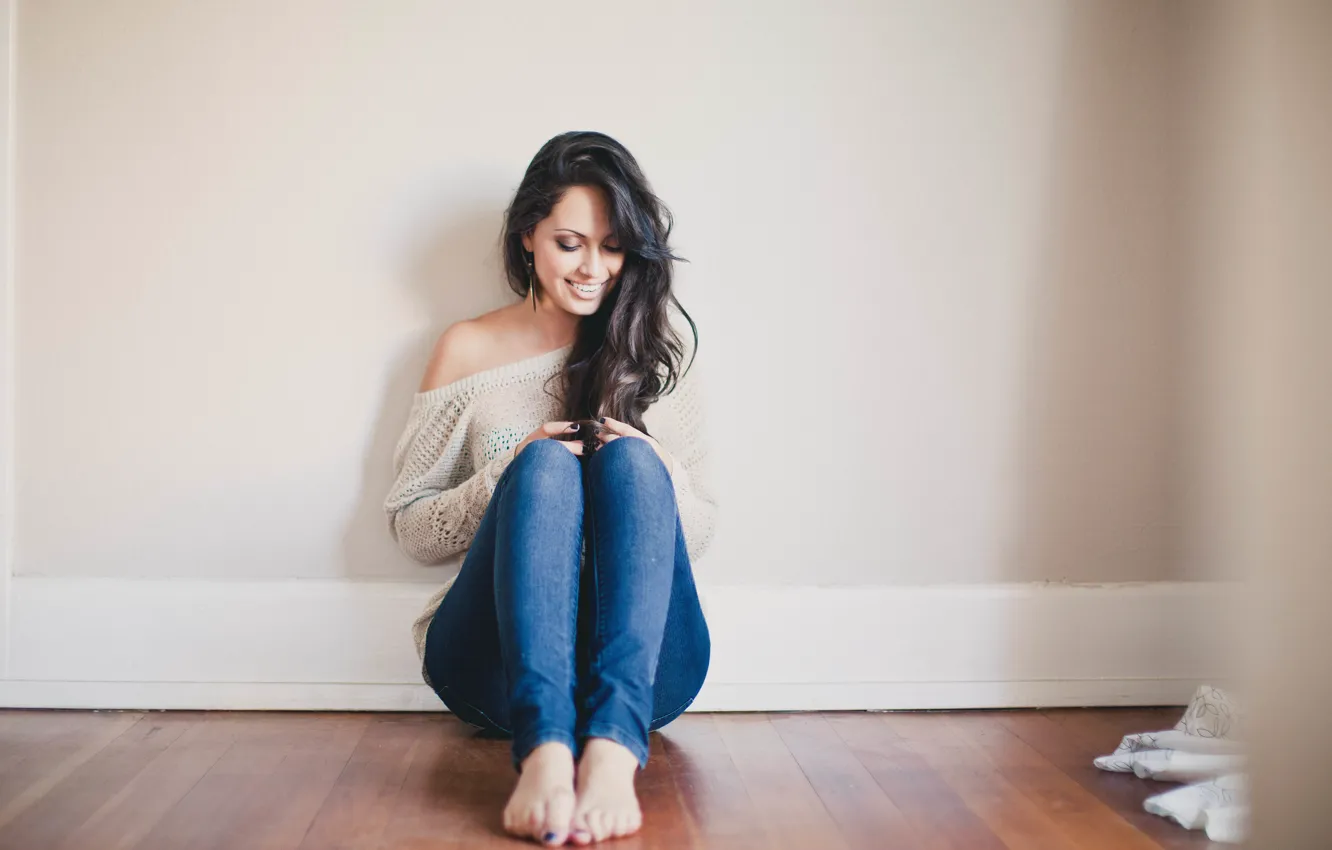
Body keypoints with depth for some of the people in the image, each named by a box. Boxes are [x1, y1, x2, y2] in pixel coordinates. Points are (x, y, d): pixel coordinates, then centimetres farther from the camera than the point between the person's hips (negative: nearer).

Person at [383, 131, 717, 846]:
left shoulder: (658, 350, 13)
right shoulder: (469, 350, 12)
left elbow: (697, 532, 13)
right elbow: (410, 530, 10)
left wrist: (655, 471, -9)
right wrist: (508, 476, -9)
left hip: (639, 666, 1)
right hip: (499, 665, 0)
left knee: (630, 462, -27)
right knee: (545, 465, -29)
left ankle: (612, 747, -47)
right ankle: (544, 751, -52)